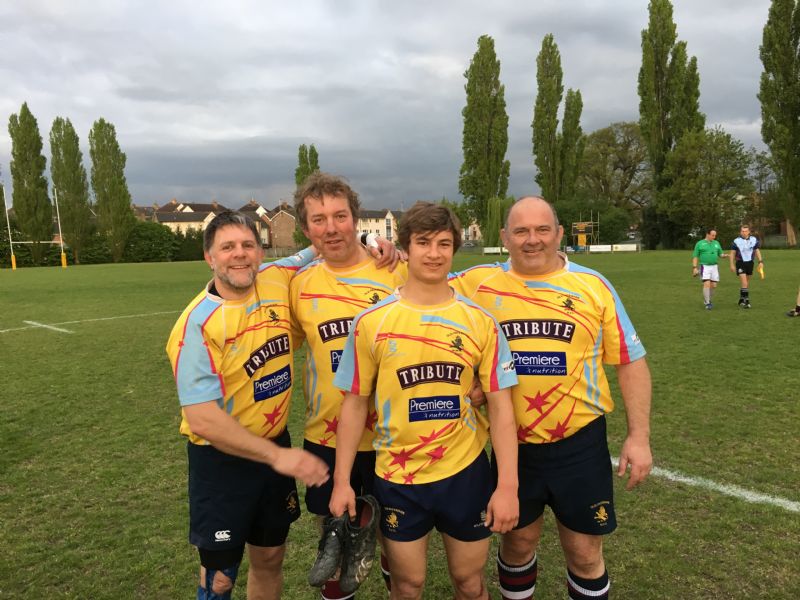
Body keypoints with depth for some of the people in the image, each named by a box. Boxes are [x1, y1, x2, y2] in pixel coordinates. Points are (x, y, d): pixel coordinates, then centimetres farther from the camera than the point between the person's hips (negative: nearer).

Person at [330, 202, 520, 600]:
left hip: (465, 472, 1)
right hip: (397, 477, 0)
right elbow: (354, 404, -2)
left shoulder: (480, 322, -6)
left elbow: (500, 405, -4)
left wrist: (507, 485, -8)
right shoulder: (371, 322, -7)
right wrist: (341, 481, -2)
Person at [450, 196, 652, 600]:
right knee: (518, 541, 19)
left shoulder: (593, 285, -4)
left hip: (580, 442, 0)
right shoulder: (480, 283, -4)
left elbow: (630, 362, 1)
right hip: (512, 444, 1)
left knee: (585, 554, 13)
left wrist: (639, 436, -2)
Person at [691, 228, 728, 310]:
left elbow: (720, 254, 17)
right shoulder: (700, 243, 2)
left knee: (713, 285, 3)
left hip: (714, 267, 4)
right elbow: (695, 256, 2)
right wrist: (694, 267, -6)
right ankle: (707, 303, -10)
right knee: (707, 284, -15)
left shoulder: (716, 243, 14)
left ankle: (708, 300, 23)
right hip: (705, 267, -4)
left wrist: (724, 255, -8)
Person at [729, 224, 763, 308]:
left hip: (750, 263, 4)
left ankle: (742, 300, 23)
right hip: (740, 263, -4)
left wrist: (760, 261, 0)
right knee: (744, 282, -14)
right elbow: (733, 253, 1)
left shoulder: (754, 240, 4)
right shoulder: (736, 241, -4)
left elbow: (757, 251, 10)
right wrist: (732, 265, -3)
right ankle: (746, 300, -13)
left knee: (747, 282, 11)